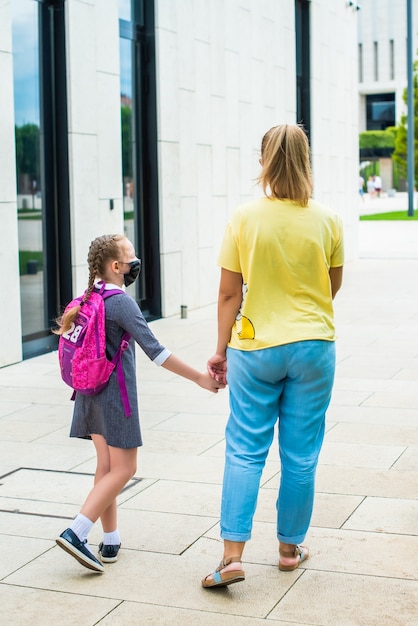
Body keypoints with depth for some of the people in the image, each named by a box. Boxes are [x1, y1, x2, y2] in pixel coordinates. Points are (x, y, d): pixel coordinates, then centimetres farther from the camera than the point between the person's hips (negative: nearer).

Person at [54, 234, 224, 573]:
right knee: (123, 470, -1)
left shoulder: (87, 299, 7)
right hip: (115, 394, -8)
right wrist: (200, 377, -17)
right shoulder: (121, 303, -17)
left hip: (91, 393, 8)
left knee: (106, 467, 12)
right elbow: (154, 350, -21)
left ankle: (111, 542, 16)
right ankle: (76, 533, -10)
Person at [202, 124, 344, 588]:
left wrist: (221, 350, 5)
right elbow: (333, 286, 8)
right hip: (313, 347, 1)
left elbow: (229, 293, -5)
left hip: (256, 347, -1)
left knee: (245, 450, 7)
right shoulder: (327, 221, -5)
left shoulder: (245, 218, -8)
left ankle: (232, 554, 2)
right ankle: (290, 547, 25)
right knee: (301, 454, 12)